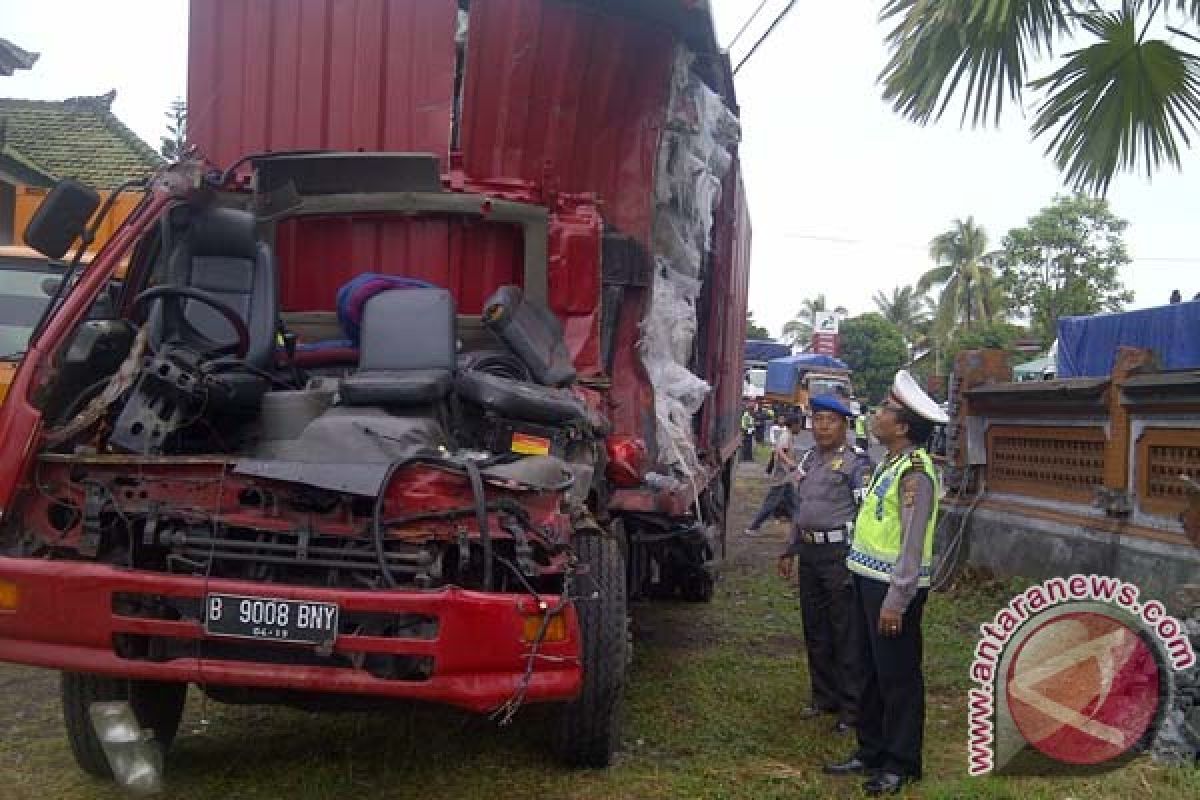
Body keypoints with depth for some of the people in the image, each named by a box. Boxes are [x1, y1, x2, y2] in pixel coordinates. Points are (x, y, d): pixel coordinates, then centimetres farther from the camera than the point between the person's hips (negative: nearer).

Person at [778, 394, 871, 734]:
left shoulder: (855, 462, -10)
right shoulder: (808, 460, 13)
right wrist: (790, 551, 20)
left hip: (839, 553, -8)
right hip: (809, 552, 8)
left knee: (845, 633, -1)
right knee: (814, 630, 15)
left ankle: (851, 708, 9)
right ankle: (824, 697, 29)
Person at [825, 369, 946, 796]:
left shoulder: (915, 472, -18)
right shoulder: (889, 463, 11)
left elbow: (913, 542, -21)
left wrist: (896, 600, -22)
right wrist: (871, 589, 17)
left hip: (895, 586, -9)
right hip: (869, 579, 9)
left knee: (898, 677, 3)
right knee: (871, 671, 18)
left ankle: (901, 764, 16)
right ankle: (871, 751, 31)